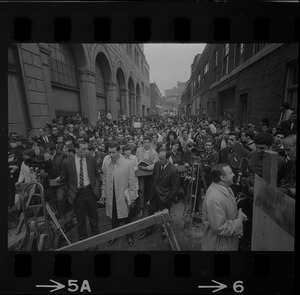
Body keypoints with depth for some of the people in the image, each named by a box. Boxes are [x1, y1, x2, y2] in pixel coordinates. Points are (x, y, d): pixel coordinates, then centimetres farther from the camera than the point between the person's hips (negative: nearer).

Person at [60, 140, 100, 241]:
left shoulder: (92, 160, -5)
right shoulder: (67, 162, -10)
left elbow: (96, 175, 10)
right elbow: (63, 181, 2)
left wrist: (96, 187, 1)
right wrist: (69, 193, -3)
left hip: (90, 191, 2)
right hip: (77, 194, -1)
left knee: (93, 217, 16)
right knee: (80, 219, 15)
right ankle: (83, 239, 38)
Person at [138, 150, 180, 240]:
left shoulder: (173, 171, -24)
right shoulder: (156, 165, -6)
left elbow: (175, 188, -16)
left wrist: (168, 199, -13)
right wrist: (150, 196, 7)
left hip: (164, 198, -5)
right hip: (154, 195, 5)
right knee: (150, 214, 19)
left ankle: (164, 231, 48)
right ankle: (148, 230, 45)